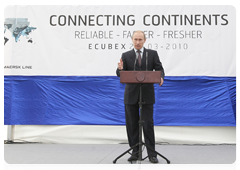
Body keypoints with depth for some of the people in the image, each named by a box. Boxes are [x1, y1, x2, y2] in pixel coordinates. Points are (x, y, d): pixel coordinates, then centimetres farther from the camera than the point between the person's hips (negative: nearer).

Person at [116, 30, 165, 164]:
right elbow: (120, 75, 2)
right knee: (132, 125, 6)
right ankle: (135, 152, 17)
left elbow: (159, 69, 4)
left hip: (147, 95, -1)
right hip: (131, 95, 2)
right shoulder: (126, 55, 8)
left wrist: (161, 78, -18)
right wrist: (120, 69, -22)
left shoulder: (152, 54, 7)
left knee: (148, 124, -1)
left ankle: (151, 154, 9)